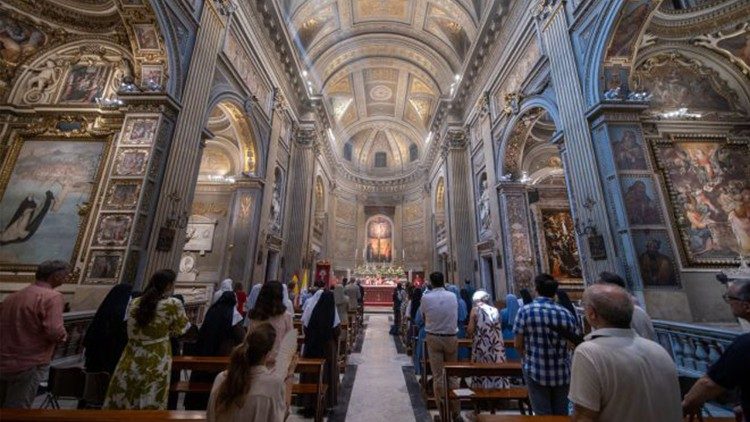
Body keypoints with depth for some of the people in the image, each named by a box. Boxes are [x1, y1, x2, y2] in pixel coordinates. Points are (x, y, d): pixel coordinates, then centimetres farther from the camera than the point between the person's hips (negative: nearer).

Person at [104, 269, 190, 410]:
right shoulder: (173, 304, -18)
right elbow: (181, 330, -4)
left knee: (119, 405, 19)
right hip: (155, 366, -5)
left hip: (131, 363, 5)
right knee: (149, 408, 9)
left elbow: (132, 332, 13)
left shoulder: (135, 302, 0)